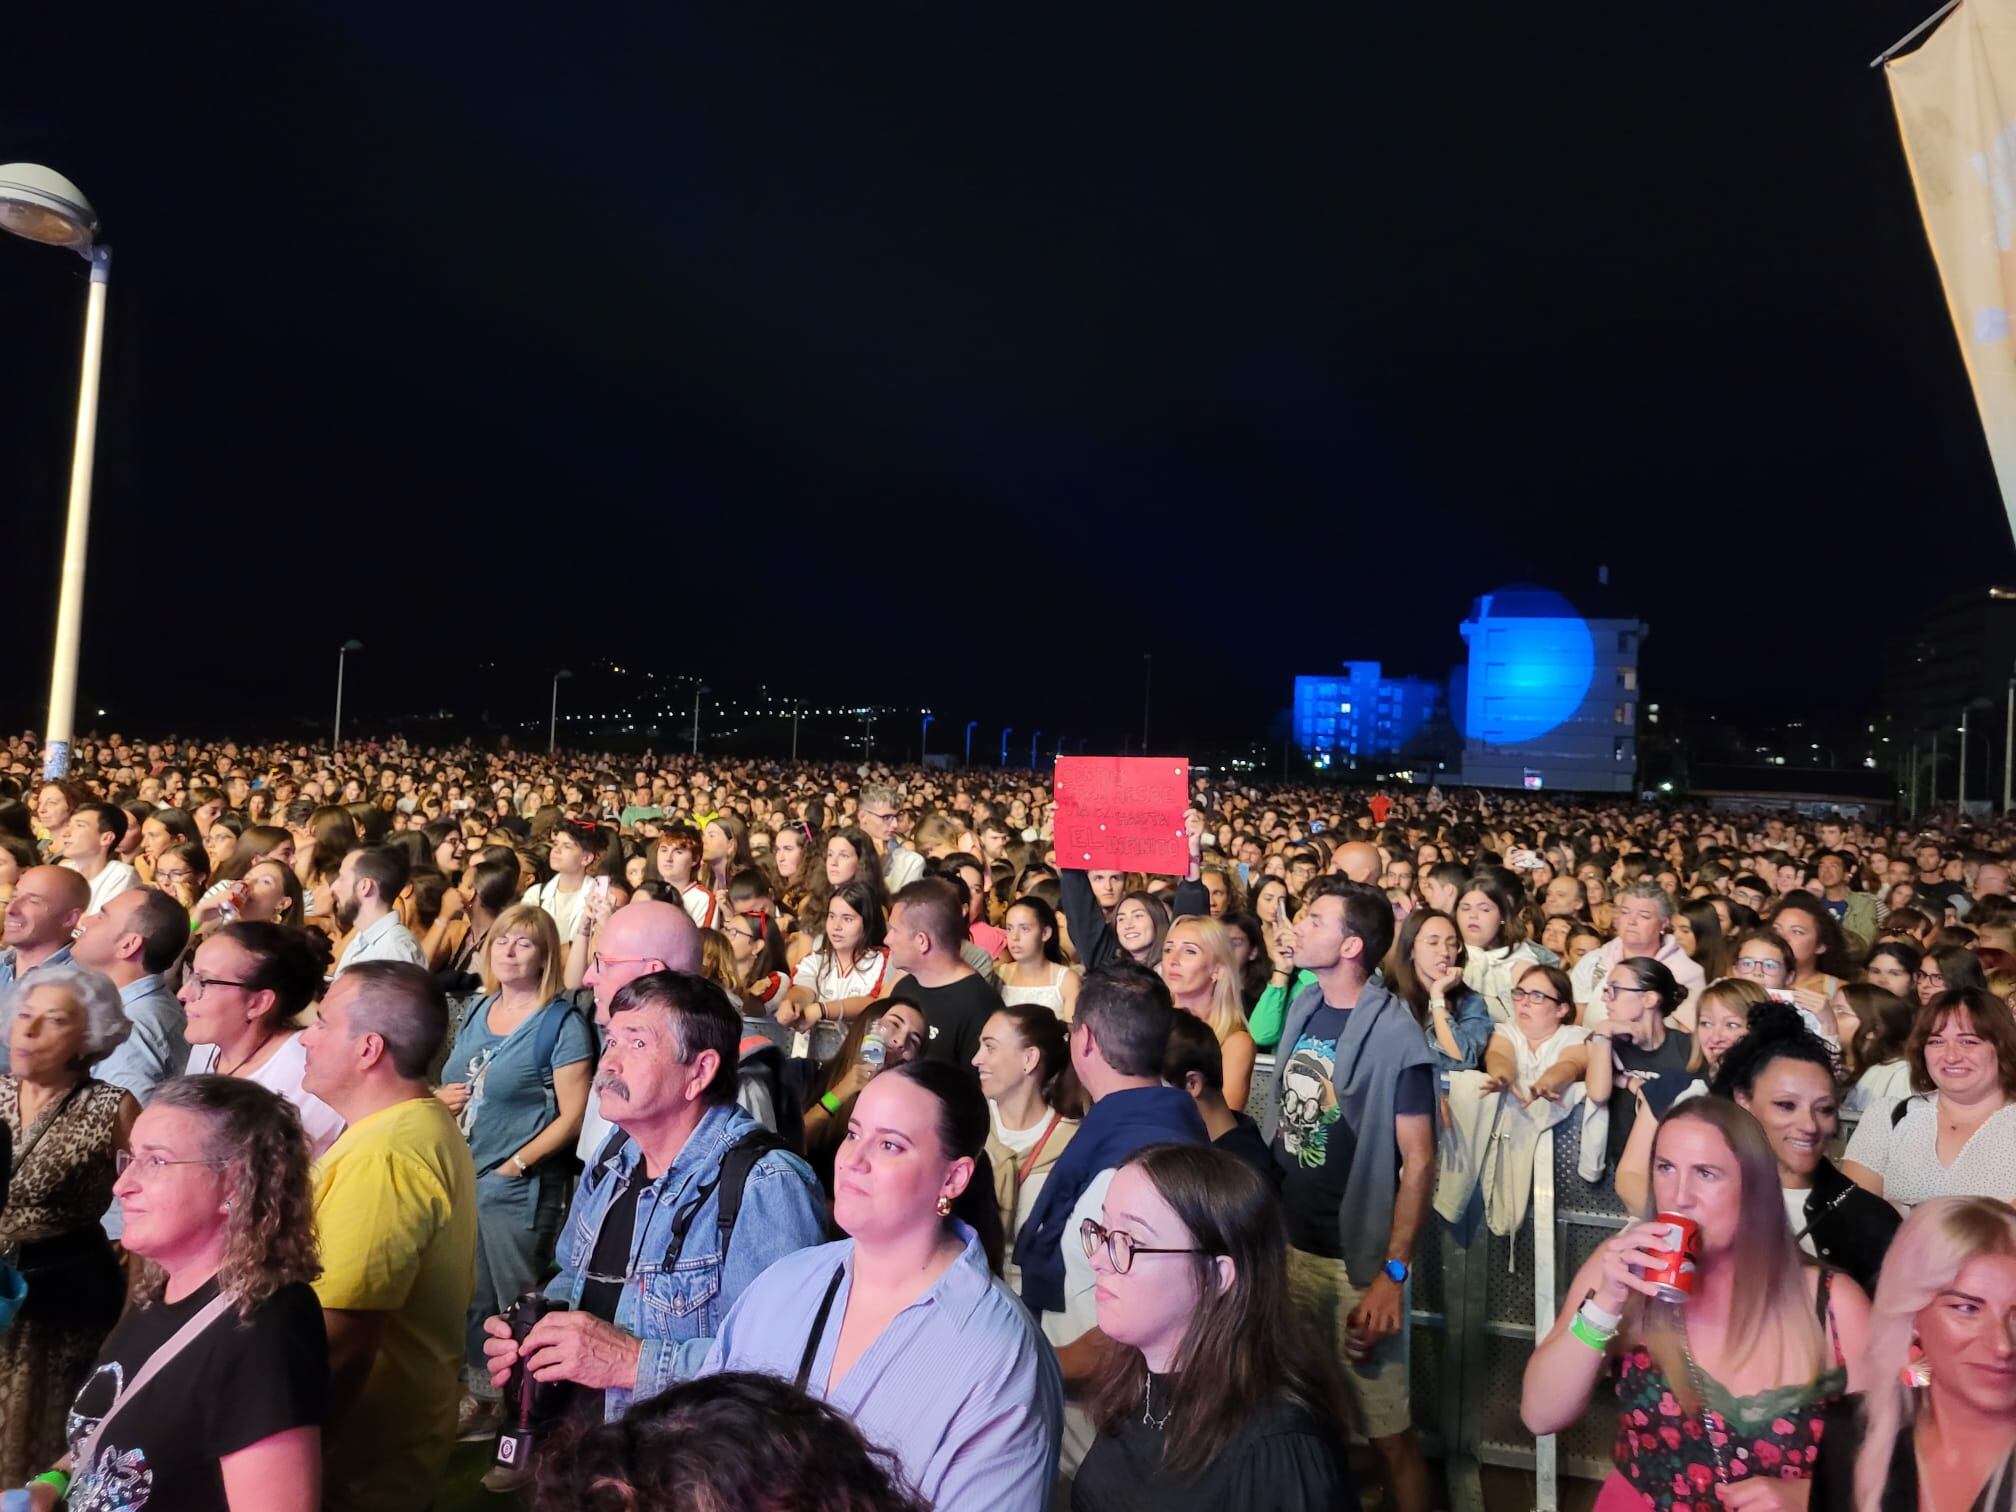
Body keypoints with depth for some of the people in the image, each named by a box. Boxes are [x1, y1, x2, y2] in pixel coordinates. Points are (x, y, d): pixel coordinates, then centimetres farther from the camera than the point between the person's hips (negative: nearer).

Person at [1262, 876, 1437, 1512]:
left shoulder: (1395, 1036, -16)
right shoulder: (1302, 1008, 3)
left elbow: (1418, 1162, -15)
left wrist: (1393, 1273, -19)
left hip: (1356, 1257, -6)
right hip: (1283, 1240, 6)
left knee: (1387, 1429, 1)